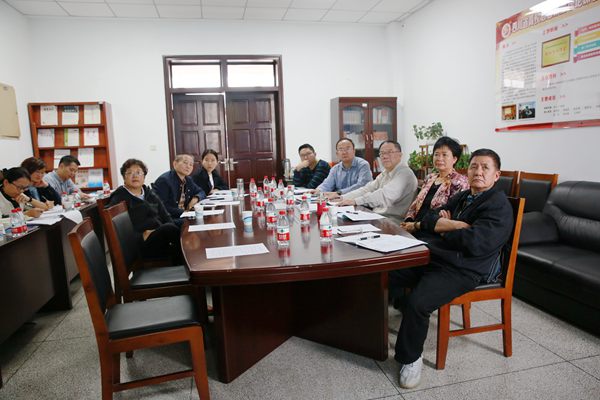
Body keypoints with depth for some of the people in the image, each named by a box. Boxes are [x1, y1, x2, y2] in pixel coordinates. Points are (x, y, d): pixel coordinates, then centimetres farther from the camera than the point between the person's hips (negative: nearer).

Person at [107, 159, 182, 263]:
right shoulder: (119, 198, 3)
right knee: (169, 228, -32)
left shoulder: (150, 193, 21)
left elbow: (166, 217, 15)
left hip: (161, 236, 6)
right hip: (140, 244, -5)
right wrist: (142, 235, -18)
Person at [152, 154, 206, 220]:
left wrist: (196, 198, 0)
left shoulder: (188, 180, 11)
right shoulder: (164, 180, -13)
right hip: (168, 218, -8)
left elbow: (201, 192, 23)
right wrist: (183, 212, -22)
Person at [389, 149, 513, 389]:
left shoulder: (499, 206, -4)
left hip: (462, 270, -7)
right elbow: (427, 220, 11)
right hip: (431, 257, 8)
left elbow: (473, 242, -19)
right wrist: (454, 225, -9)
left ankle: (411, 358, -4)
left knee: (417, 302, -29)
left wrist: (442, 229, -2)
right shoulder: (461, 197, 21)